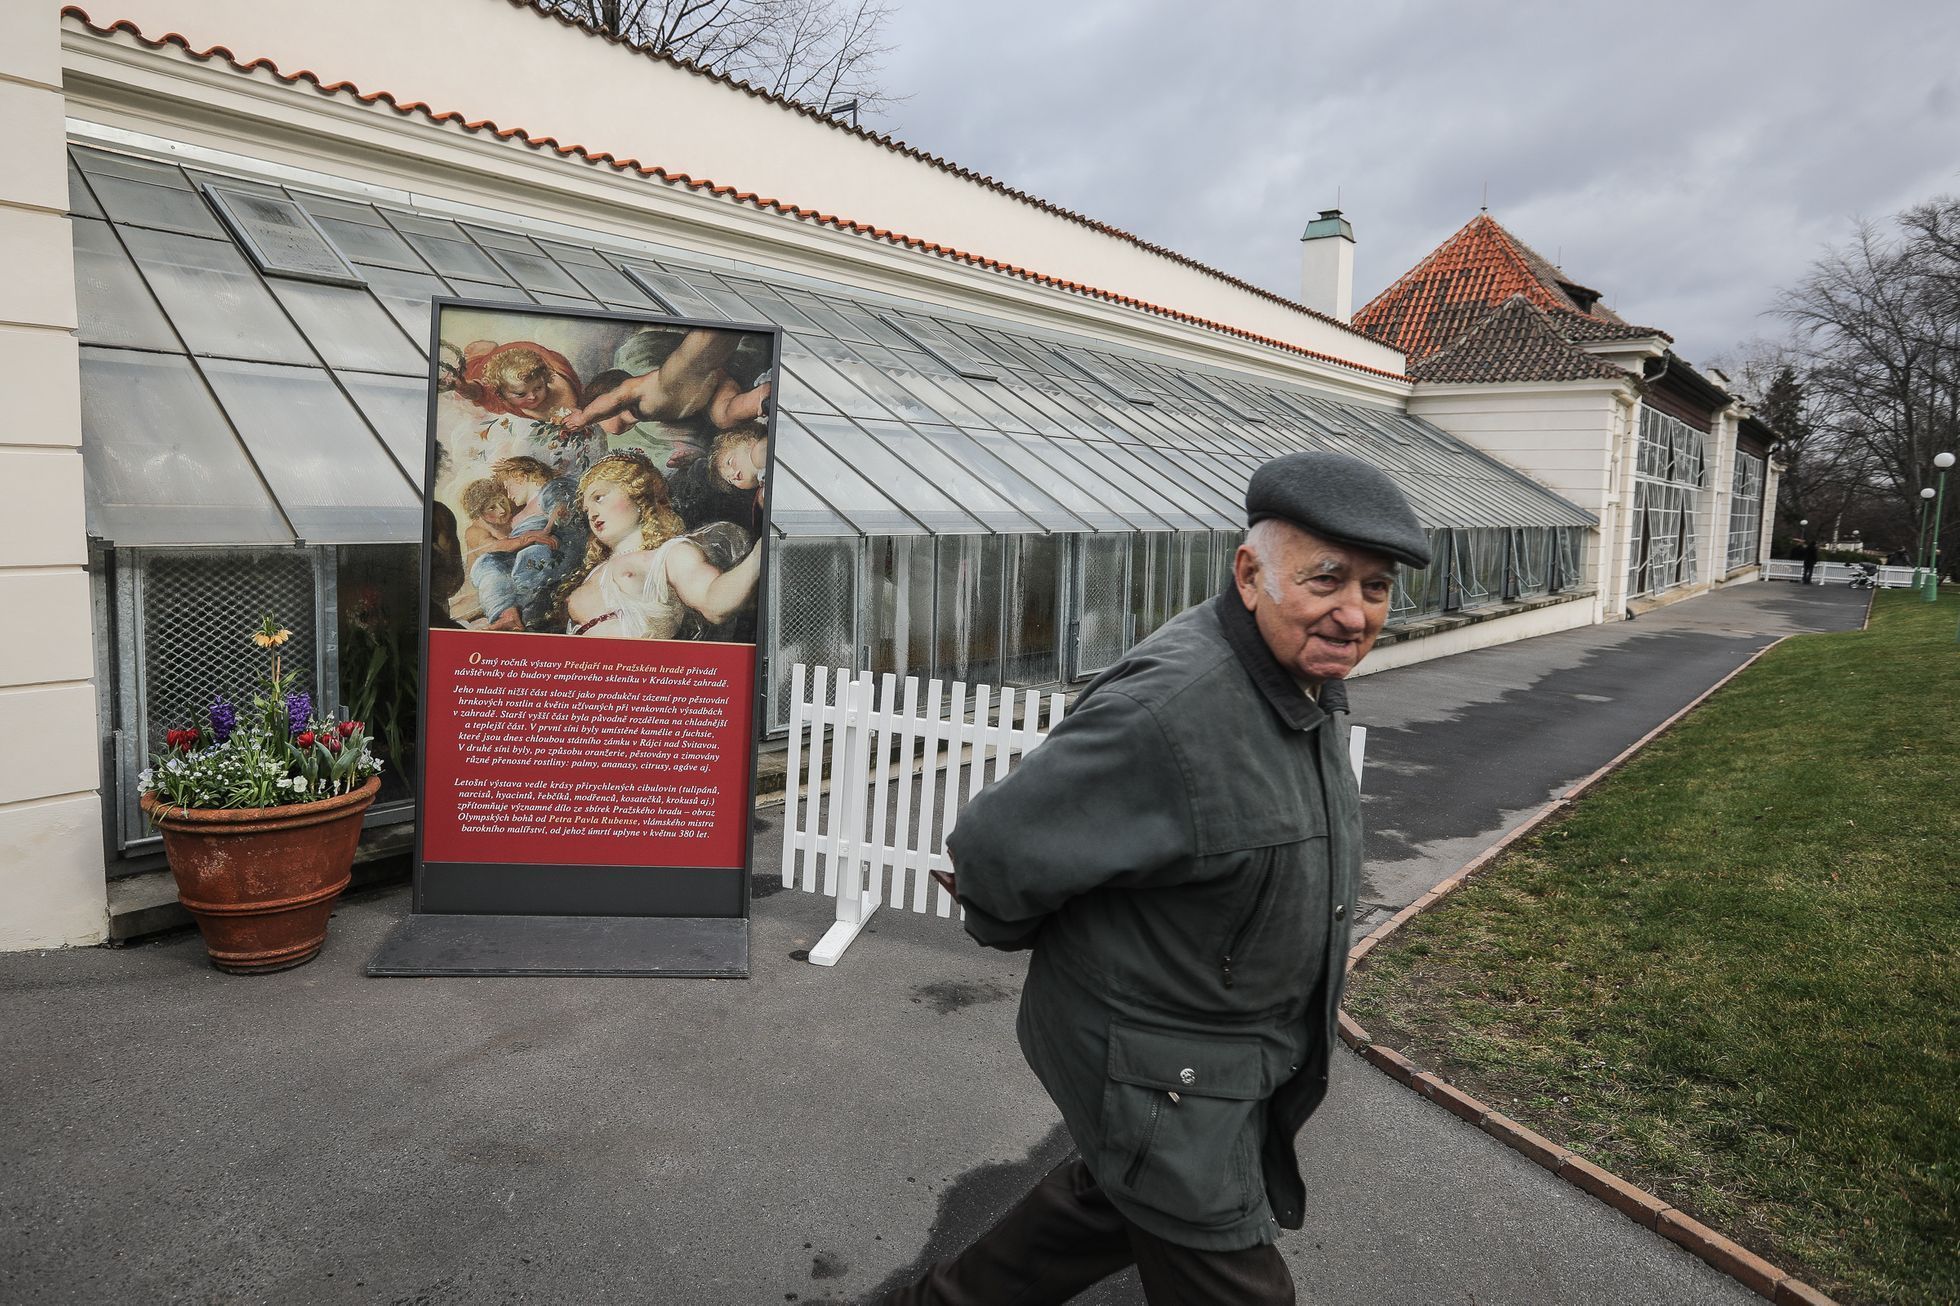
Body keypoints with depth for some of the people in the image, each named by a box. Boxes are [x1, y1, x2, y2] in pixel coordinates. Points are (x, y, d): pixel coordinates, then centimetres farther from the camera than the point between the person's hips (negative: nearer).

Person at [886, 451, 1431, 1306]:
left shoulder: (1307, 678, -2)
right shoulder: (1173, 708, -33)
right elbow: (997, 849, -27)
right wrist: (1018, 937, -6)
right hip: (1157, 1068, -9)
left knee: (1113, 1194, 28)